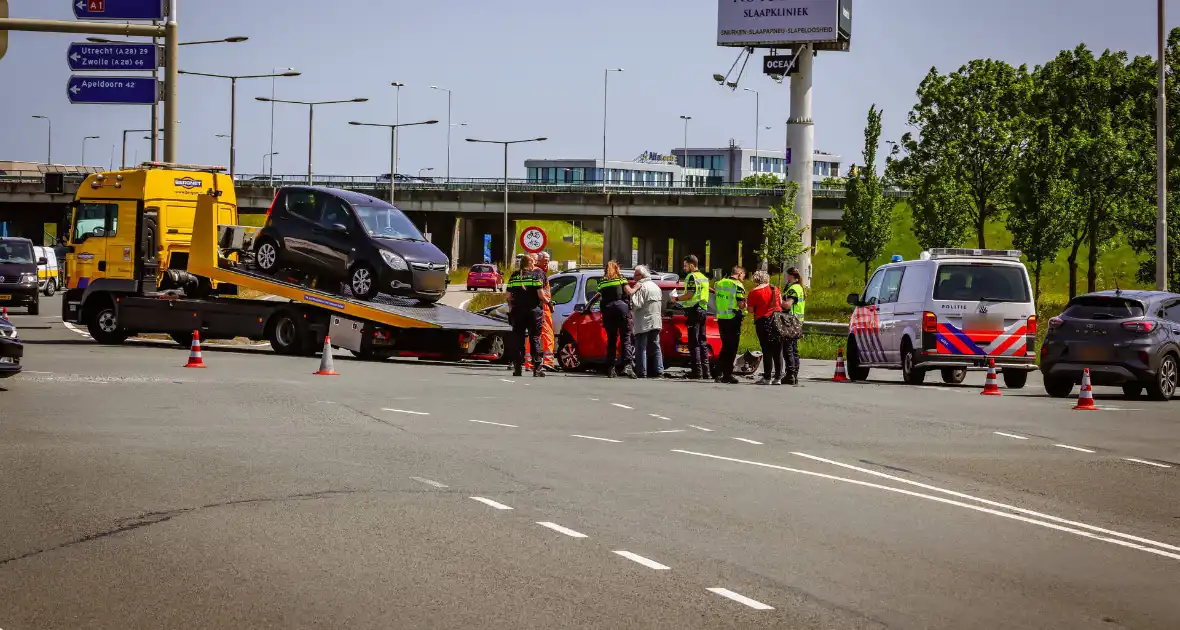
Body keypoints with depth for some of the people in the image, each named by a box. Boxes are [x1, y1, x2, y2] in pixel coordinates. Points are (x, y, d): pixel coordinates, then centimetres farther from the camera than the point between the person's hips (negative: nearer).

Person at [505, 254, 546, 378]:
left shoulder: (514, 276, 8)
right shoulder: (536, 274, -2)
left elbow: (509, 296, 7)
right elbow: (540, 294, -10)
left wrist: (510, 309, 18)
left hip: (517, 311, 3)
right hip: (533, 311, -3)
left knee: (517, 339, 6)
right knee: (535, 339, 3)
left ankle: (517, 367, 2)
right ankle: (537, 368, -1)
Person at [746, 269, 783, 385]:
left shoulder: (754, 292, -8)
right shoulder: (774, 289, 4)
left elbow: (751, 311, -6)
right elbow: (781, 303, 14)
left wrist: (747, 303, 14)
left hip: (762, 321, -4)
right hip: (777, 319, 4)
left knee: (767, 350, 0)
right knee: (778, 350, 8)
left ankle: (767, 378, -1)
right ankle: (778, 377, 9)